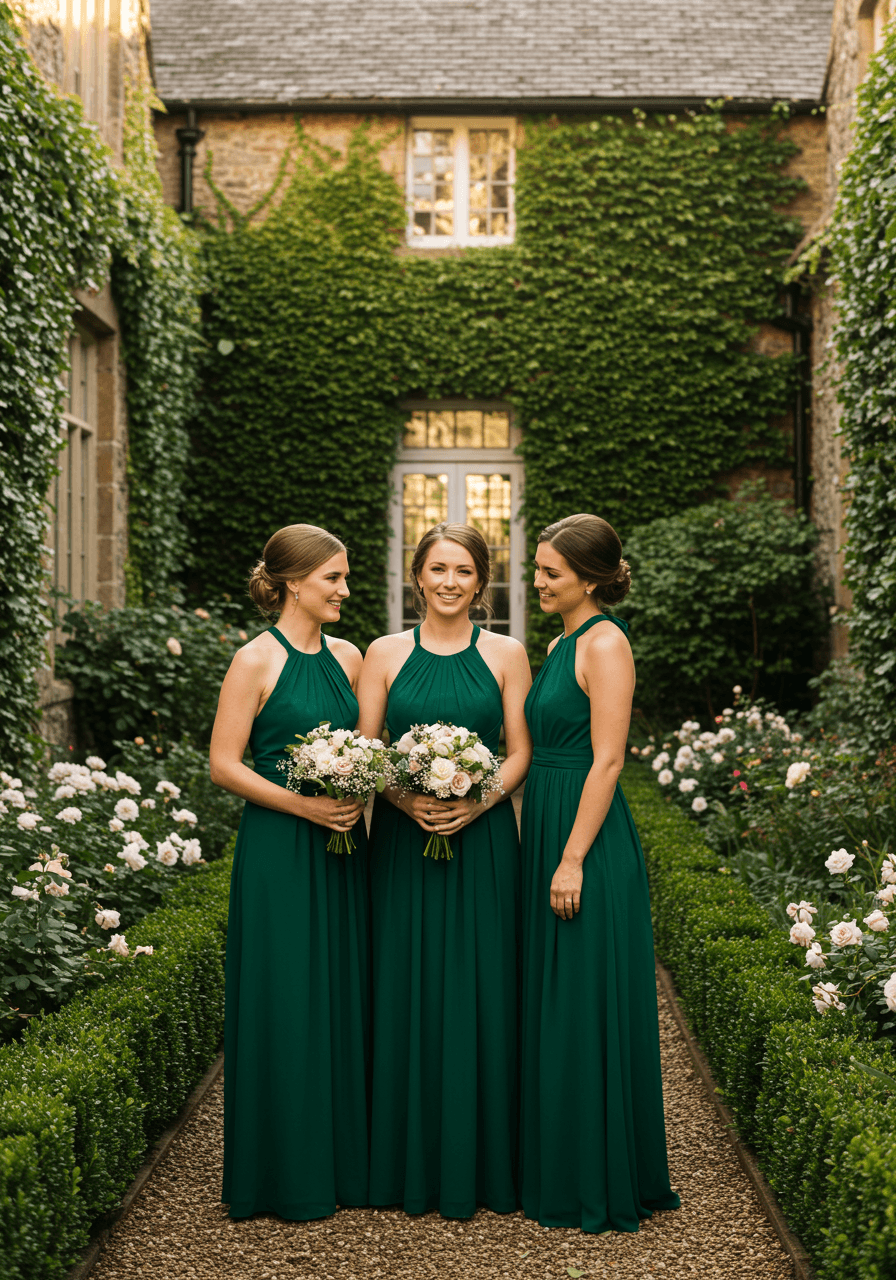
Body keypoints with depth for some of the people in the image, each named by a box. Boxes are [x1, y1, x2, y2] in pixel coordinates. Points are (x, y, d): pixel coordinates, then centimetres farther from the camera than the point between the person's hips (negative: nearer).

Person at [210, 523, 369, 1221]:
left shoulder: (348, 657, 9)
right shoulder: (256, 661, -8)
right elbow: (224, 763, -10)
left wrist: (360, 795, -4)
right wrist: (303, 804, -18)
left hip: (343, 846, 6)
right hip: (279, 849, -6)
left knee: (345, 994, 10)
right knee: (286, 1001, 0)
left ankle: (346, 1157, 23)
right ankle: (290, 1172, 14)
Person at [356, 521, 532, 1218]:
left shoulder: (505, 654, 5)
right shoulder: (385, 654, 6)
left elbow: (521, 752, 2)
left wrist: (478, 802, -15)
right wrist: (404, 798, -13)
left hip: (482, 839, 0)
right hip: (402, 840, 1)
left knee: (478, 989, 2)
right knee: (406, 990, 4)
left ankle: (478, 1162, 15)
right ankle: (411, 1161, 16)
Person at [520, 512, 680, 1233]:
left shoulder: (605, 643, -12)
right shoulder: (559, 645, 15)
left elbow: (607, 761, -18)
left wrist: (573, 860, -20)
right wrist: (544, 852, 16)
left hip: (589, 845, -9)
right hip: (548, 835, 10)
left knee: (590, 1011, -1)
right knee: (552, 1007, 14)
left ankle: (603, 1187, 10)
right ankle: (558, 1172, 25)